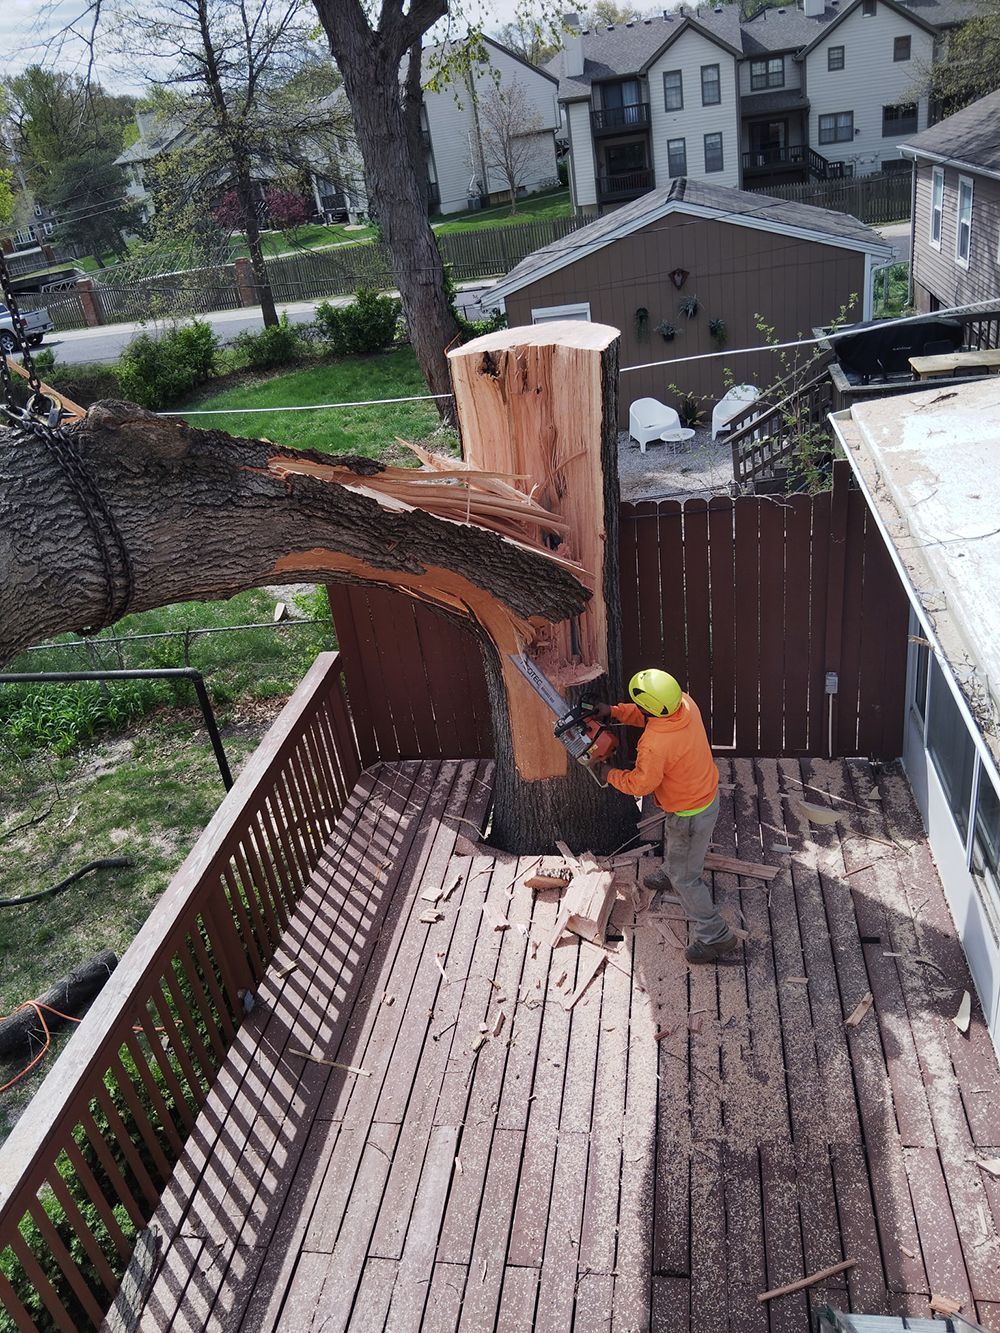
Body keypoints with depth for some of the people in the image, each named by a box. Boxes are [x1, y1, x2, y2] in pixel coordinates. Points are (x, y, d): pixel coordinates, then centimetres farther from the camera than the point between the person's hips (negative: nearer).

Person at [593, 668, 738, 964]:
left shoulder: (655, 746, -40)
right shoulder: (684, 702, -19)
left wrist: (611, 776, -4)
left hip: (690, 814, -9)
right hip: (708, 793, 9)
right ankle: (669, 875, 66)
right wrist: (614, 712, -3)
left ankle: (715, 936, 28)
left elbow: (640, 784, -22)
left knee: (685, 877, 13)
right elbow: (652, 715, 3)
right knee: (673, 843, 37)